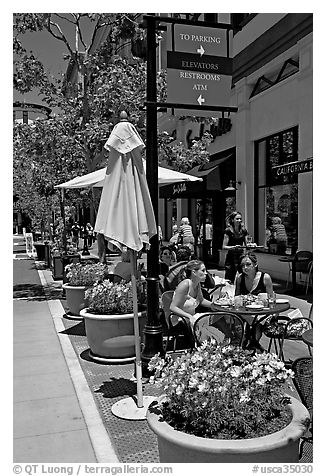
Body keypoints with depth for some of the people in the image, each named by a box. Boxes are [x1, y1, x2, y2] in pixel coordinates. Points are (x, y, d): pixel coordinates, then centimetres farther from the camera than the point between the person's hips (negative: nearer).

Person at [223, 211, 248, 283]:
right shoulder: (228, 231, -5)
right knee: (229, 281, -5)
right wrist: (234, 247, -21)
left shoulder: (243, 231, 9)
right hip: (231, 257, -4)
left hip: (241, 256, 4)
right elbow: (224, 247, -7)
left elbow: (246, 245, 15)